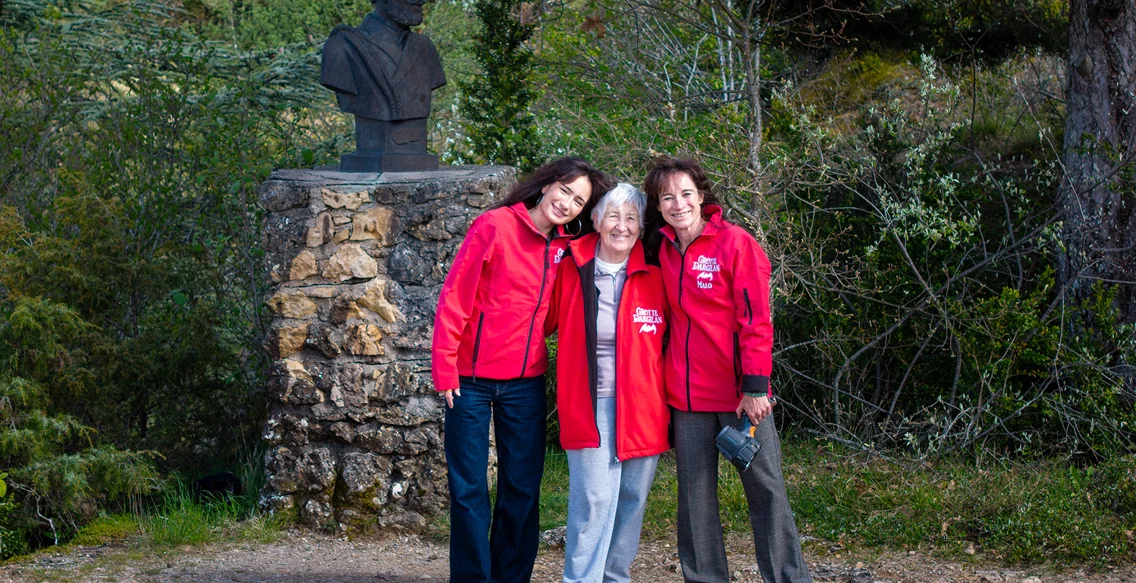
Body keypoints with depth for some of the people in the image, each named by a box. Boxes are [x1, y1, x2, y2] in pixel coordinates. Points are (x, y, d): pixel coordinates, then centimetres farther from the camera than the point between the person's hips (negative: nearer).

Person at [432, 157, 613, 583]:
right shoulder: (495, 226, -9)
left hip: (526, 383, 5)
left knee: (523, 489, 7)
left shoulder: (566, 248, 7)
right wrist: (444, 368, -12)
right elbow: (455, 297, -10)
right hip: (473, 380, -5)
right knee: (469, 489, 0)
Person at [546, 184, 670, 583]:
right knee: (594, 498, -11)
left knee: (632, 499, 8)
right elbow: (544, 320, 17)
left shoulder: (653, 277, 4)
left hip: (641, 408, 2)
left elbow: (667, 340, 12)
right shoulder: (571, 270, 1)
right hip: (590, 406, -2)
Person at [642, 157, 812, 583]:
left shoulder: (735, 242, -6)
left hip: (739, 394, -5)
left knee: (765, 488, 0)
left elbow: (755, 319, -10)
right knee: (695, 495, 6)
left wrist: (756, 387, -16)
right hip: (686, 395, 5)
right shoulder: (663, 249, 9)